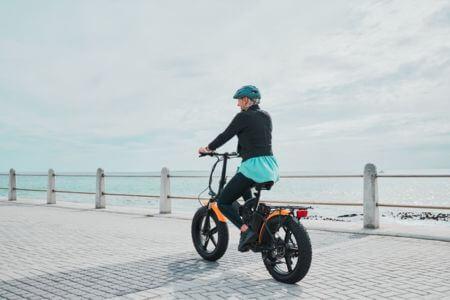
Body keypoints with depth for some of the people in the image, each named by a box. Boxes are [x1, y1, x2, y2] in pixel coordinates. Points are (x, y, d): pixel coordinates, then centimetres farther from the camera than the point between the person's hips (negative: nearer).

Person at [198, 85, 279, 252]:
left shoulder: (243, 117, -6)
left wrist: (207, 149, 12)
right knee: (243, 185, 38)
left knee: (223, 202, 3)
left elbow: (225, 136, -4)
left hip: (253, 166, -8)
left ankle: (246, 230, -17)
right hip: (271, 167, 8)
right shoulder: (266, 116, 15)